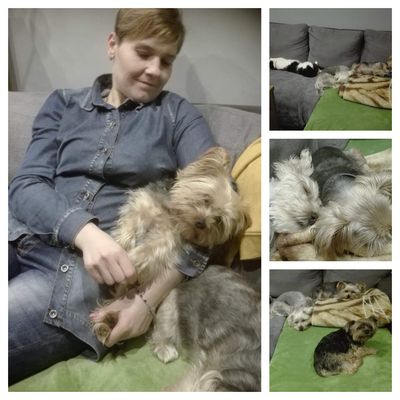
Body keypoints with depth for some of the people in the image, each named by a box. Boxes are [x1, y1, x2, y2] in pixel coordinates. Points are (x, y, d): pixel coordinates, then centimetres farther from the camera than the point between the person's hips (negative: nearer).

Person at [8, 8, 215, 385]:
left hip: (90, 271, -3)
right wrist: (84, 231, -19)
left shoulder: (179, 115, 9)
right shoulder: (64, 104, 16)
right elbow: (26, 186, 4)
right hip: (23, 241, 4)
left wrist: (152, 295, -16)